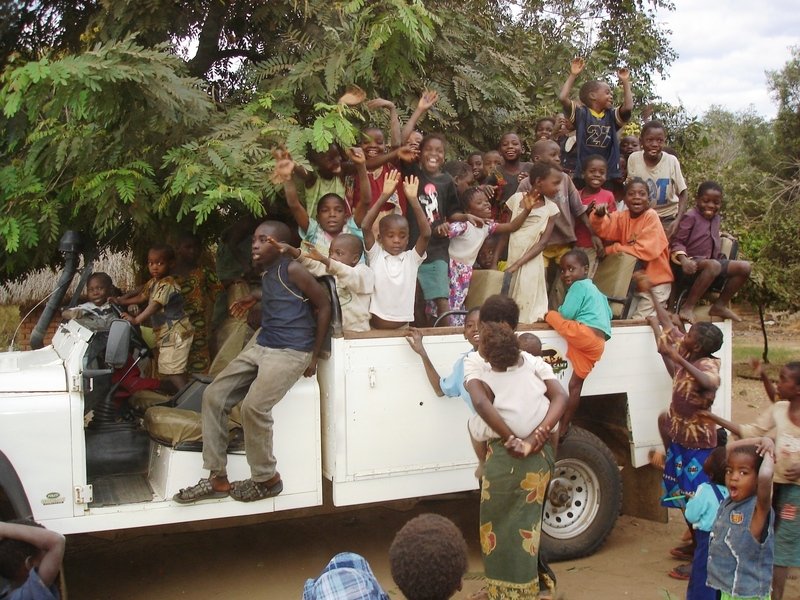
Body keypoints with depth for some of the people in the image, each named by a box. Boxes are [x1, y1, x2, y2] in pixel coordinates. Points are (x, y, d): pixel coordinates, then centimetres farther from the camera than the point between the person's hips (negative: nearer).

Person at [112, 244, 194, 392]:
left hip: (175, 334, -10)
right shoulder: (153, 282, 12)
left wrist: (136, 319, -34)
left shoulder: (167, 285, -19)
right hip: (166, 334, 10)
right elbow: (142, 296, 25)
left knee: (172, 371, -14)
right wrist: (121, 301, 21)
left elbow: (155, 305, -29)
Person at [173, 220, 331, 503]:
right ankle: (218, 478, 3)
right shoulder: (267, 273, 17)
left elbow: (324, 305, -8)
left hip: (291, 352, -9)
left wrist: (314, 356, -6)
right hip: (261, 347, 9)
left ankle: (267, 479, -5)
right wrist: (255, 298, 26)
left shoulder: (292, 269, -9)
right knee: (213, 396, -2)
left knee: (253, 406, -26)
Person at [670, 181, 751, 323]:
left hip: (711, 260, 8)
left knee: (744, 267, -8)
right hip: (692, 264, -8)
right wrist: (683, 259, -27)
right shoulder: (690, 217, -5)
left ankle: (720, 305, 0)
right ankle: (687, 307, -33)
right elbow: (677, 241, -12)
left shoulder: (716, 217, 18)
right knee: (714, 265, -40)